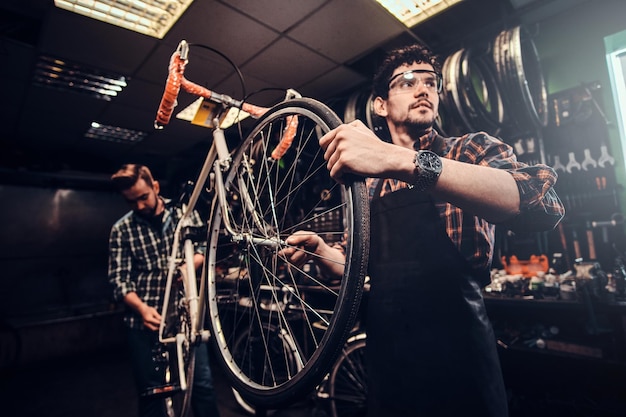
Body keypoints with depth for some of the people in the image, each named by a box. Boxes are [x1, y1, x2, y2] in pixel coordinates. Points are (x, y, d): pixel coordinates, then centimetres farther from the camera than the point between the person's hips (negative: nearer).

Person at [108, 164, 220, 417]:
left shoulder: (184, 212, 4)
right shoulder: (121, 230, 3)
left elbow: (205, 250, 2)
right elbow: (119, 280, -1)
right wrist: (142, 308, -19)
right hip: (145, 318, 1)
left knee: (203, 382, 0)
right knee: (150, 390, 11)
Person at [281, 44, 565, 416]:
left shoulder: (472, 149, -2)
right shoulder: (370, 184, 9)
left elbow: (543, 202, -25)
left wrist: (401, 160, -34)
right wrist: (321, 251, -4)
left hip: (457, 353, -4)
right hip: (385, 355, 4)